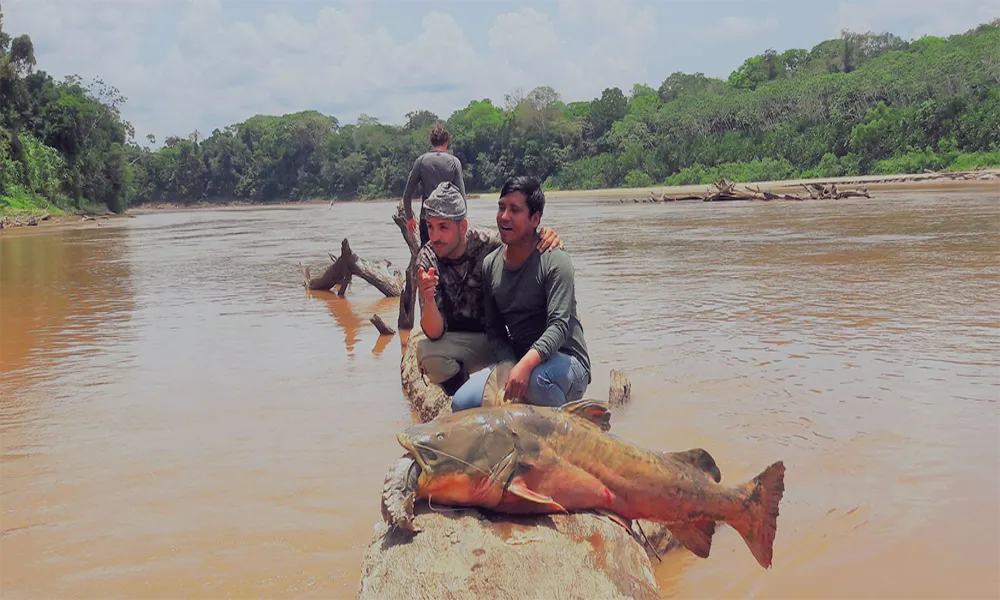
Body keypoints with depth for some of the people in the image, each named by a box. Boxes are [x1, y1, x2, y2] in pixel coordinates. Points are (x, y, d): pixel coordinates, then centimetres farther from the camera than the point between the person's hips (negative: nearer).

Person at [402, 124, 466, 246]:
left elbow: (407, 193, 2)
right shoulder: (454, 162, -1)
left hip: (427, 218, 1)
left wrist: (409, 218, 13)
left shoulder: (421, 161, 1)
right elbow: (461, 195, -4)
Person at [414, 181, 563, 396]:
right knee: (426, 350, -28)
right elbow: (435, 334, -19)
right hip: (462, 343, 2)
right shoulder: (427, 260, -14)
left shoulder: (490, 243, -18)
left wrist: (551, 239, -31)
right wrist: (428, 300, -41)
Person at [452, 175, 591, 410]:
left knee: (537, 377, -39)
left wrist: (525, 365, -40)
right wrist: (508, 369, -15)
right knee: (462, 404, -15)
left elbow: (559, 326, -24)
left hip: (566, 363, -5)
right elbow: (494, 329, 5)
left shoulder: (555, 261, -14)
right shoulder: (490, 264, 4)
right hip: (515, 361, 5)